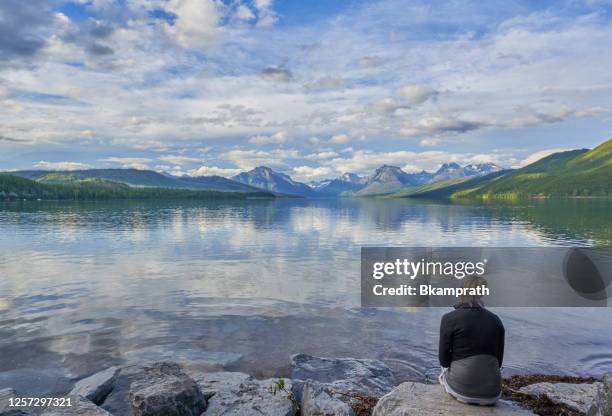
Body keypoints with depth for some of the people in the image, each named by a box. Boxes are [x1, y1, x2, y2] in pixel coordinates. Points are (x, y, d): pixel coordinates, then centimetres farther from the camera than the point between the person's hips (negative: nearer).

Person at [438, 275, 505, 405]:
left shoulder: (449, 318, -10)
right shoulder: (496, 320, 1)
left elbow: (443, 359, -6)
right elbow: (498, 361, 7)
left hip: (461, 388, -3)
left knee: (445, 372, 31)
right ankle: (484, 398, 12)